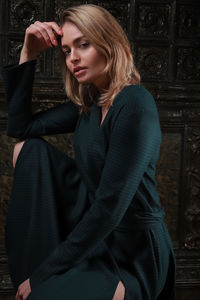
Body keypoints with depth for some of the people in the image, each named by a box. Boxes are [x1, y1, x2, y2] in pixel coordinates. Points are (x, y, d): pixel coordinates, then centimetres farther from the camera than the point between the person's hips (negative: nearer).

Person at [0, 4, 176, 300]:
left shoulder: (134, 105, -22)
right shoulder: (87, 104, 4)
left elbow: (110, 206, -26)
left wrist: (44, 273, -20)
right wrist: (28, 53, 1)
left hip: (131, 254, -8)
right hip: (92, 227, 8)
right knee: (29, 148, -1)